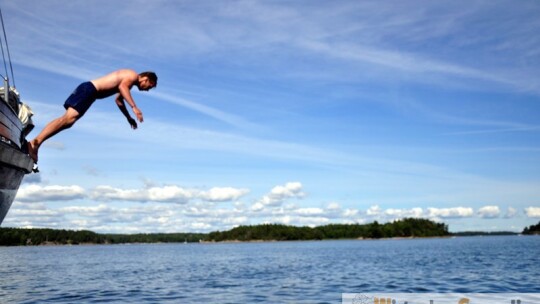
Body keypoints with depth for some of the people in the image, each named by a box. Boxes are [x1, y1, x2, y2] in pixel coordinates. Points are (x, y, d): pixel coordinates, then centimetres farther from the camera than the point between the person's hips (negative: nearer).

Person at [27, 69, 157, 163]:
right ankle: (36, 142, -35)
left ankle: (35, 142, -4)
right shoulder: (133, 75, -1)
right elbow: (122, 86, -24)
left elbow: (119, 99, 43)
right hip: (89, 89, -10)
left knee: (68, 121, 2)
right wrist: (134, 107, -30)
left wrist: (129, 118, 45)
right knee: (68, 118, -24)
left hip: (87, 90, 10)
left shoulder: (128, 80, 29)